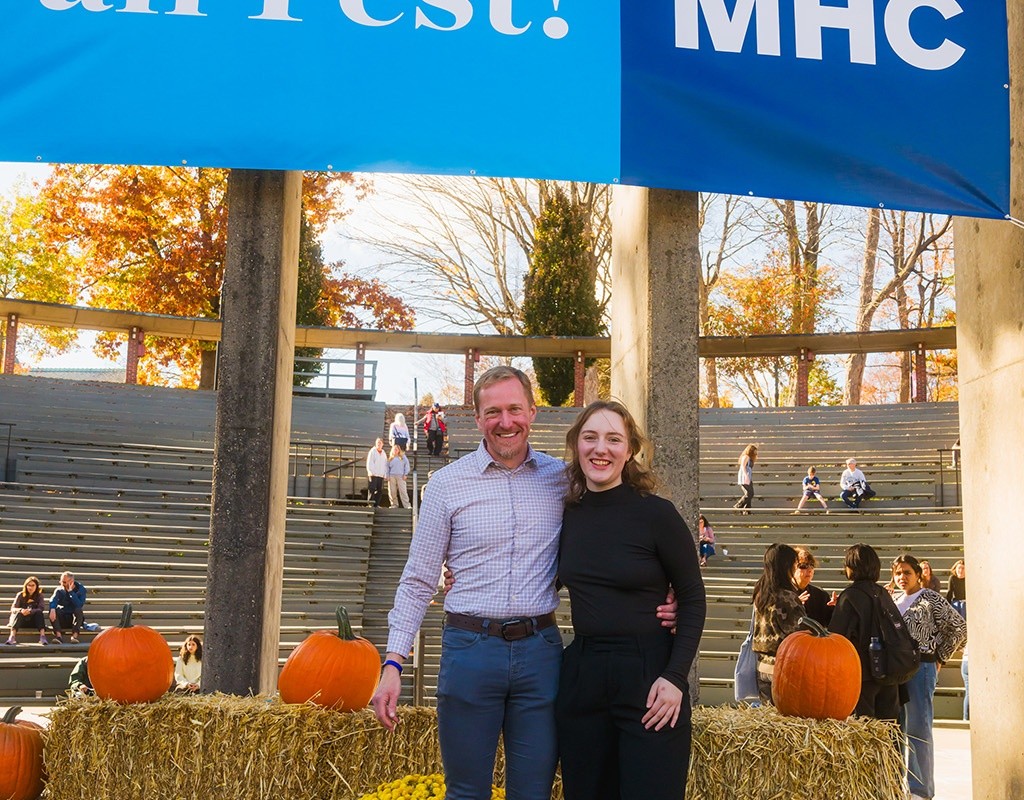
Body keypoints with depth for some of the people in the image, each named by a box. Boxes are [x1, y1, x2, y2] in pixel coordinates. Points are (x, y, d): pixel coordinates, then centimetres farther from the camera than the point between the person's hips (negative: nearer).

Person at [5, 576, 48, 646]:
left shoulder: (39, 596, 1)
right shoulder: (20, 595, 2)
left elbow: (41, 609, -13)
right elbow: (13, 609, -7)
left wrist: (30, 611, -32)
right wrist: (21, 610, -30)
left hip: (34, 621, 0)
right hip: (21, 621, 0)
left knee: (39, 612, -29)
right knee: (19, 612, -30)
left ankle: (42, 636, -43)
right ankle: (12, 637, -48)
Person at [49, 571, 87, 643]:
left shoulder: (81, 589, -5)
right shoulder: (59, 590, 1)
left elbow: (79, 605, -22)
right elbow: (53, 600, -19)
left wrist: (70, 591, -24)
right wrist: (52, 609, -41)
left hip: (75, 618, -2)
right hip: (63, 620, 2)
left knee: (79, 610, -32)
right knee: (52, 610, -25)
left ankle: (75, 635, -43)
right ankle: (58, 636, -39)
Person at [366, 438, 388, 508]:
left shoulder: (384, 453, 18)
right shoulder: (372, 451, 1)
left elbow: (386, 465, 19)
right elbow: (369, 463, -4)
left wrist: (385, 474, 7)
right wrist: (372, 472, -14)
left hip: (381, 475, 6)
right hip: (373, 475, -6)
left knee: (380, 490, 3)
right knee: (372, 489, -9)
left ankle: (376, 504, 9)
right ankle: (370, 504, -7)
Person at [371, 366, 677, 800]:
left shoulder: (561, 479, 4)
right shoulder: (447, 483, 0)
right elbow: (418, 582, 3)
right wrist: (393, 663, -4)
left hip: (540, 650, 2)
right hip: (470, 648, -1)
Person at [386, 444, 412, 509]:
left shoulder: (403, 457, 11)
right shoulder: (390, 459, 17)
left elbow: (407, 465, 7)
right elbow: (387, 467, 15)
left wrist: (405, 474, -3)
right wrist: (387, 476, 3)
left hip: (400, 476, -3)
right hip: (392, 476, 3)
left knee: (403, 491, -10)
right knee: (392, 492, -2)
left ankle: (407, 505, -13)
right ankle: (394, 504, 7)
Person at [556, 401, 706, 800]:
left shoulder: (656, 514, -9)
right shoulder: (566, 516, 4)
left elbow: (693, 599, -4)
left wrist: (675, 677, -13)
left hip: (647, 674, -4)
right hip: (581, 674, 5)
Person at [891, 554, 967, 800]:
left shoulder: (931, 599, -5)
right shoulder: (892, 600, 12)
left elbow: (959, 628, -4)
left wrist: (939, 658, -2)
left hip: (921, 667, -6)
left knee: (917, 729, -3)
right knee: (895, 727, 10)